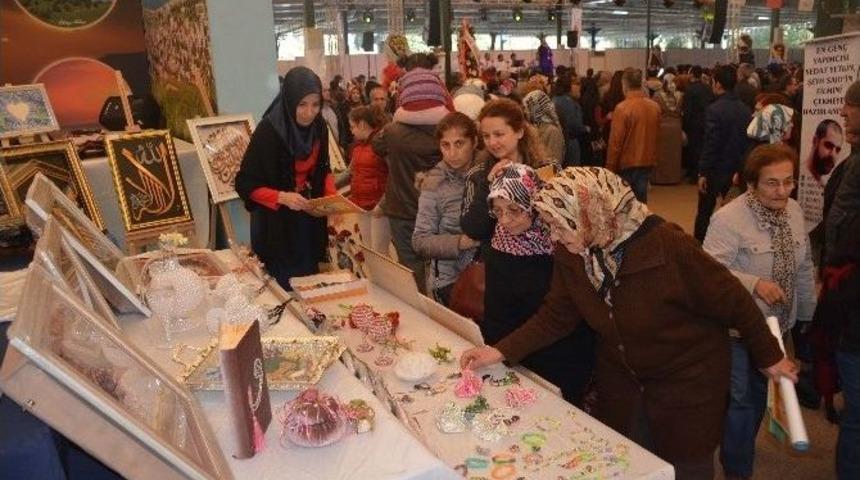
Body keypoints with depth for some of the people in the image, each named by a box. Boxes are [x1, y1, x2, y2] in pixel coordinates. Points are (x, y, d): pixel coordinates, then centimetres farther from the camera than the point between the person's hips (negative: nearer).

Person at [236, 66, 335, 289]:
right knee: (284, 286, 6)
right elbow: (245, 183, -16)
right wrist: (281, 197, -29)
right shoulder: (268, 130, -20)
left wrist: (332, 195, -5)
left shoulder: (318, 127, -3)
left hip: (310, 220, 6)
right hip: (277, 224, -5)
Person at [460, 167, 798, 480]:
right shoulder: (570, 254, -14)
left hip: (687, 382, -4)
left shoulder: (668, 246, -30)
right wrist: (500, 352, -15)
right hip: (621, 382, 5)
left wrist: (769, 356, -4)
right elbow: (555, 316, -5)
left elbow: (733, 302, -17)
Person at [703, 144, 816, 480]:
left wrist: (808, 312, 15)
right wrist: (754, 283, -36)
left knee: (760, 390, 23)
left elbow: (804, 268, 10)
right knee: (741, 398, 5)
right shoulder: (729, 219, -24)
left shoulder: (794, 212, 0)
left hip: (778, 325, 7)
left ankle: (742, 446, 48)